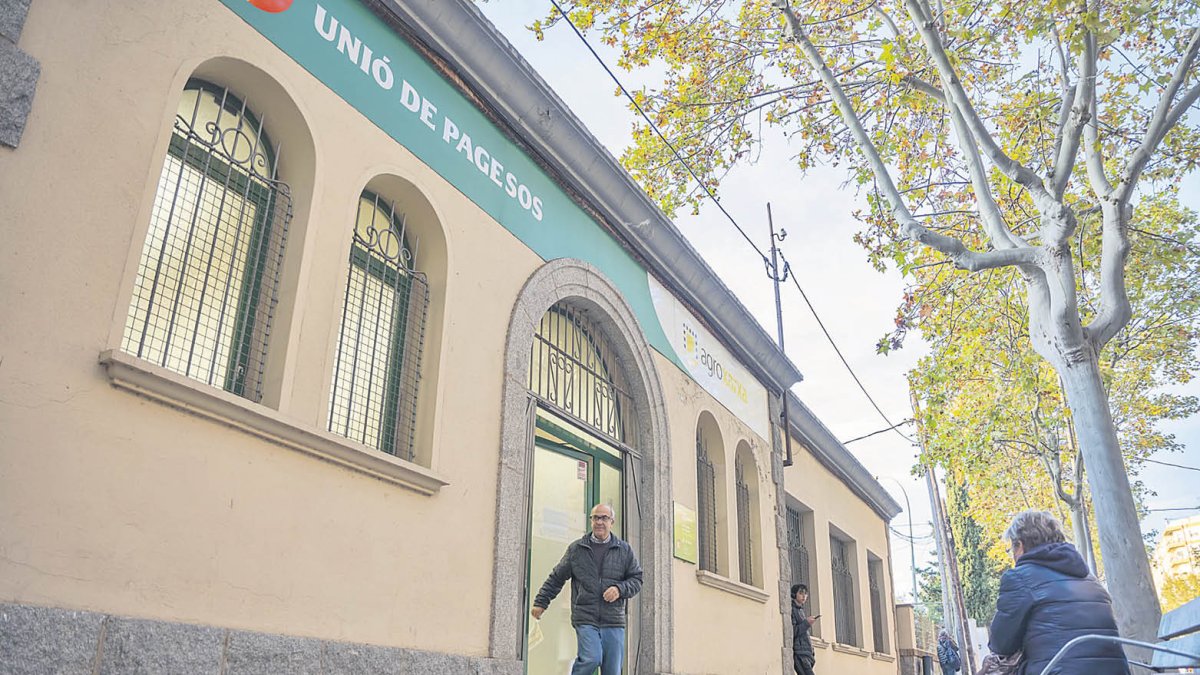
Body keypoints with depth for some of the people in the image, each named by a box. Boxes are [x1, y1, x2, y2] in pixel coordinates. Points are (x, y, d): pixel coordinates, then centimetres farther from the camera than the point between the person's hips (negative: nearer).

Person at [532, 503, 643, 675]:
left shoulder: (624, 550, 10)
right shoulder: (576, 549, 9)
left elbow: (637, 578, 12)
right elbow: (556, 578, 14)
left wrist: (620, 589, -7)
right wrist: (541, 602, 12)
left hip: (614, 622, 2)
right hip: (585, 618, -2)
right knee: (591, 659, -22)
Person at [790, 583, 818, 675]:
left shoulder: (802, 611, 22)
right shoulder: (791, 610, -4)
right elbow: (791, 633, -13)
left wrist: (812, 653, 19)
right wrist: (806, 623, -14)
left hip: (807, 653, 8)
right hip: (799, 653, -8)